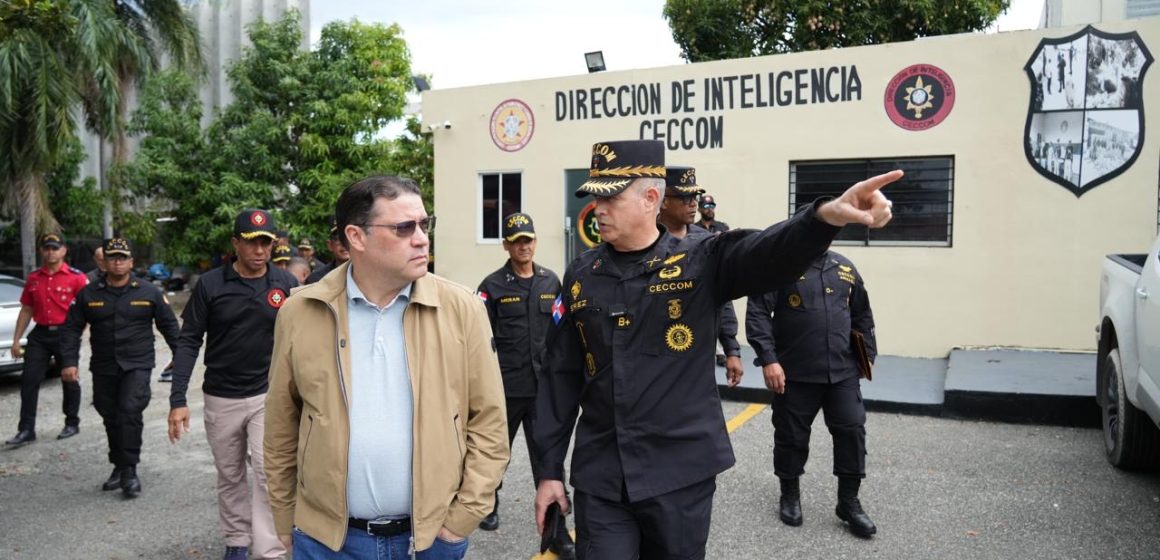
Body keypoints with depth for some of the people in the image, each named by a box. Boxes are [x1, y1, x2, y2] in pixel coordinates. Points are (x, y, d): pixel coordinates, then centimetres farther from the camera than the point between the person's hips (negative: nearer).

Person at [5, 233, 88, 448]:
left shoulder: (76, 277, -6)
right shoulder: (33, 278, 8)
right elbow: (26, 311, 14)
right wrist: (16, 340, 10)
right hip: (40, 335, 4)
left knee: (69, 380, 8)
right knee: (29, 380, 0)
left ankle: (72, 424, 22)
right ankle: (26, 430, 5)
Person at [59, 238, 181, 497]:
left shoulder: (149, 292, 1)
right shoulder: (88, 294, 5)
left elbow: (169, 325, 5)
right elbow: (71, 329, 6)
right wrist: (69, 361, -4)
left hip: (137, 366, -3)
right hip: (103, 368, 3)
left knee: (130, 411, -17)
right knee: (111, 417, 11)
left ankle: (129, 470, -10)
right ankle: (119, 466, 27)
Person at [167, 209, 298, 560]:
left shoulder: (286, 284, -5)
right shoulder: (210, 285, -6)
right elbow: (189, 341, -3)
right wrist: (178, 399, -8)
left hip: (268, 395, -1)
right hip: (221, 399, 1)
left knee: (267, 474, -8)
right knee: (229, 476, 15)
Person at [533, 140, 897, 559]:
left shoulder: (702, 263, -6)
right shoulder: (581, 275, 2)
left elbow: (772, 254, -26)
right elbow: (561, 376, 6)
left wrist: (827, 215, -48)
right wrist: (550, 469, 6)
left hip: (681, 475, -1)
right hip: (600, 478, 2)